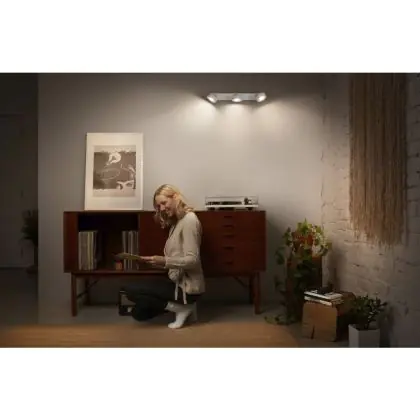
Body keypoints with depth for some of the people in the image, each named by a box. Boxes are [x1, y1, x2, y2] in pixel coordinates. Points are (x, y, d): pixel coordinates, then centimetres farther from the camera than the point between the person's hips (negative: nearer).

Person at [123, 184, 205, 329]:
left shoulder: (189, 219, -15)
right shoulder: (177, 221, 13)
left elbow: (192, 260, -22)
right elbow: (176, 258, 10)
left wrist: (165, 261, -29)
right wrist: (159, 262, -2)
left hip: (187, 286, -9)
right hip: (178, 281, 9)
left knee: (131, 291, -9)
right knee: (138, 312, 9)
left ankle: (181, 307, -4)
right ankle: (184, 306, 12)